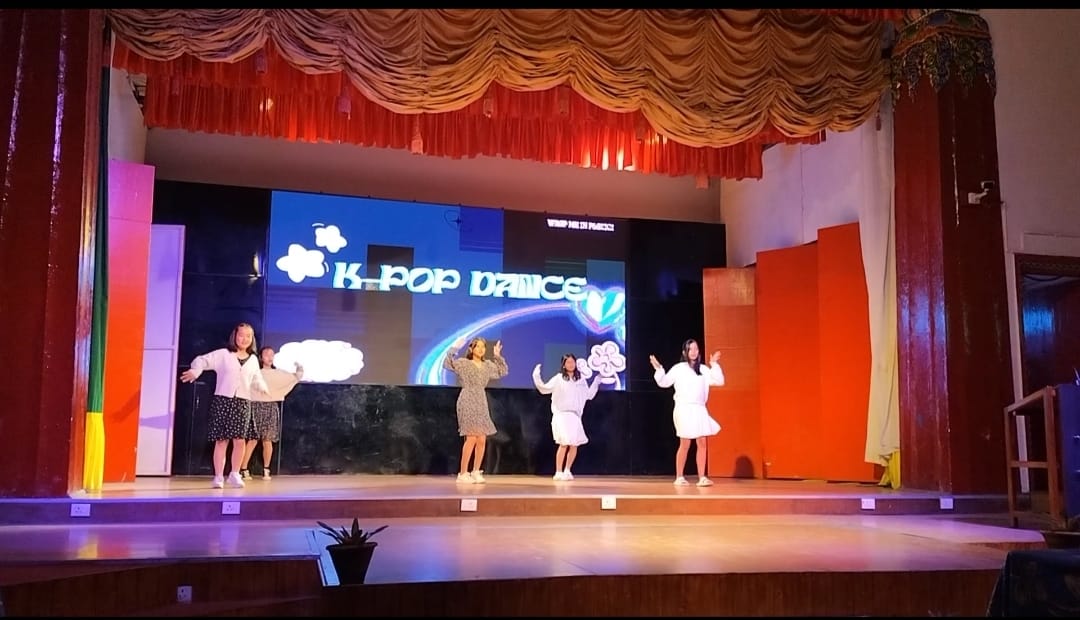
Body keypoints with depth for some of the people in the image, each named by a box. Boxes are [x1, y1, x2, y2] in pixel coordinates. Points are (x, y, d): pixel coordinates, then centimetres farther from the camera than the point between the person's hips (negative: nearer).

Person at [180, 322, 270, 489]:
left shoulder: (253, 359, 14)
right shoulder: (223, 354, 1)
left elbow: (256, 379, 23)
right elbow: (202, 360, -6)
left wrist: (263, 388, 1)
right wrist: (195, 371, -26)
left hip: (243, 402, 3)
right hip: (222, 400, -3)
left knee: (239, 440, -3)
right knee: (221, 440, -2)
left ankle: (234, 474, 13)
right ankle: (218, 477, 6)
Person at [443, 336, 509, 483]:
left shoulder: (488, 365, 13)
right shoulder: (464, 363, -4)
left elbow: (503, 372, 23)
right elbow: (447, 363, -16)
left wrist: (498, 356, 14)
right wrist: (454, 349, -23)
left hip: (482, 404, 7)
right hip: (468, 404, -6)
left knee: (482, 439, 3)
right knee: (471, 438, -14)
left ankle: (476, 472, 16)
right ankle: (462, 474, -6)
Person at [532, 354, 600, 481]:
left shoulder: (581, 380, 14)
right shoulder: (558, 379, 2)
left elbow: (589, 395, 23)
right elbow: (544, 389, -3)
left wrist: (596, 382, 23)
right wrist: (536, 377, -12)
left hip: (575, 416, 5)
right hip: (562, 415, -5)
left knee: (574, 445, 1)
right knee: (564, 444, -14)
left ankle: (567, 471, 18)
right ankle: (558, 472, -6)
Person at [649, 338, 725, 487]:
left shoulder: (704, 370, 11)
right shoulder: (678, 368, 1)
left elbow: (719, 381, 5)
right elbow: (664, 382, 1)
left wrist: (714, 365, 0)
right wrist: (658, 369, -12)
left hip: (699, 410, 4)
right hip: (684, 409, -4)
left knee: (702, 443, -2)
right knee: (685, 444, -2)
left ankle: (702, 477, 3)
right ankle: (679, 477, 10)